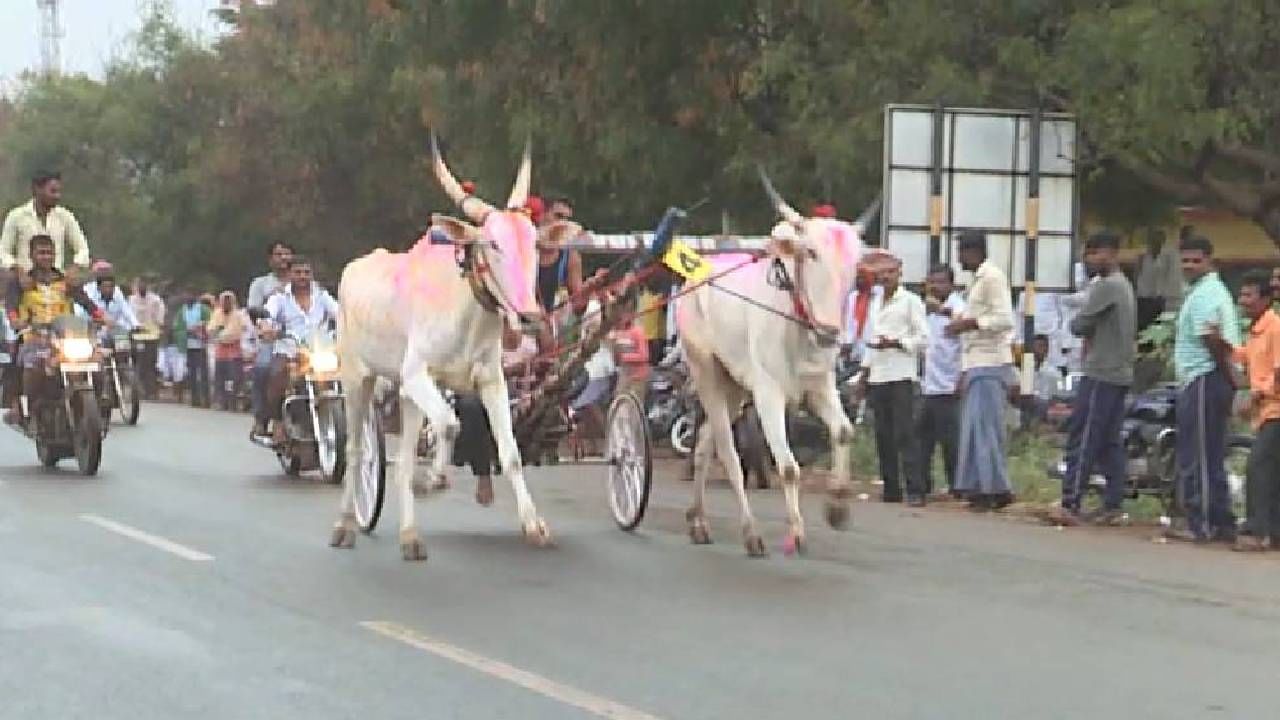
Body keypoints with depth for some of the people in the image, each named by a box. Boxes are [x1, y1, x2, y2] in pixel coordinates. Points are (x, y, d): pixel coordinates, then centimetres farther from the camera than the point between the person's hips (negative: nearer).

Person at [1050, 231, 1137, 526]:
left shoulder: (1106, 286, -13)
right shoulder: (1125, 286, 18)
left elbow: (1079, 324, -14)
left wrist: (1081, 325, 8)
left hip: (1100, 374, -10)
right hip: (1121, 374, 10)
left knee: (1082, 438, -10)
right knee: (1110, 442, 8)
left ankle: (1071, 505, -13)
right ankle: (1112, 506, 6)